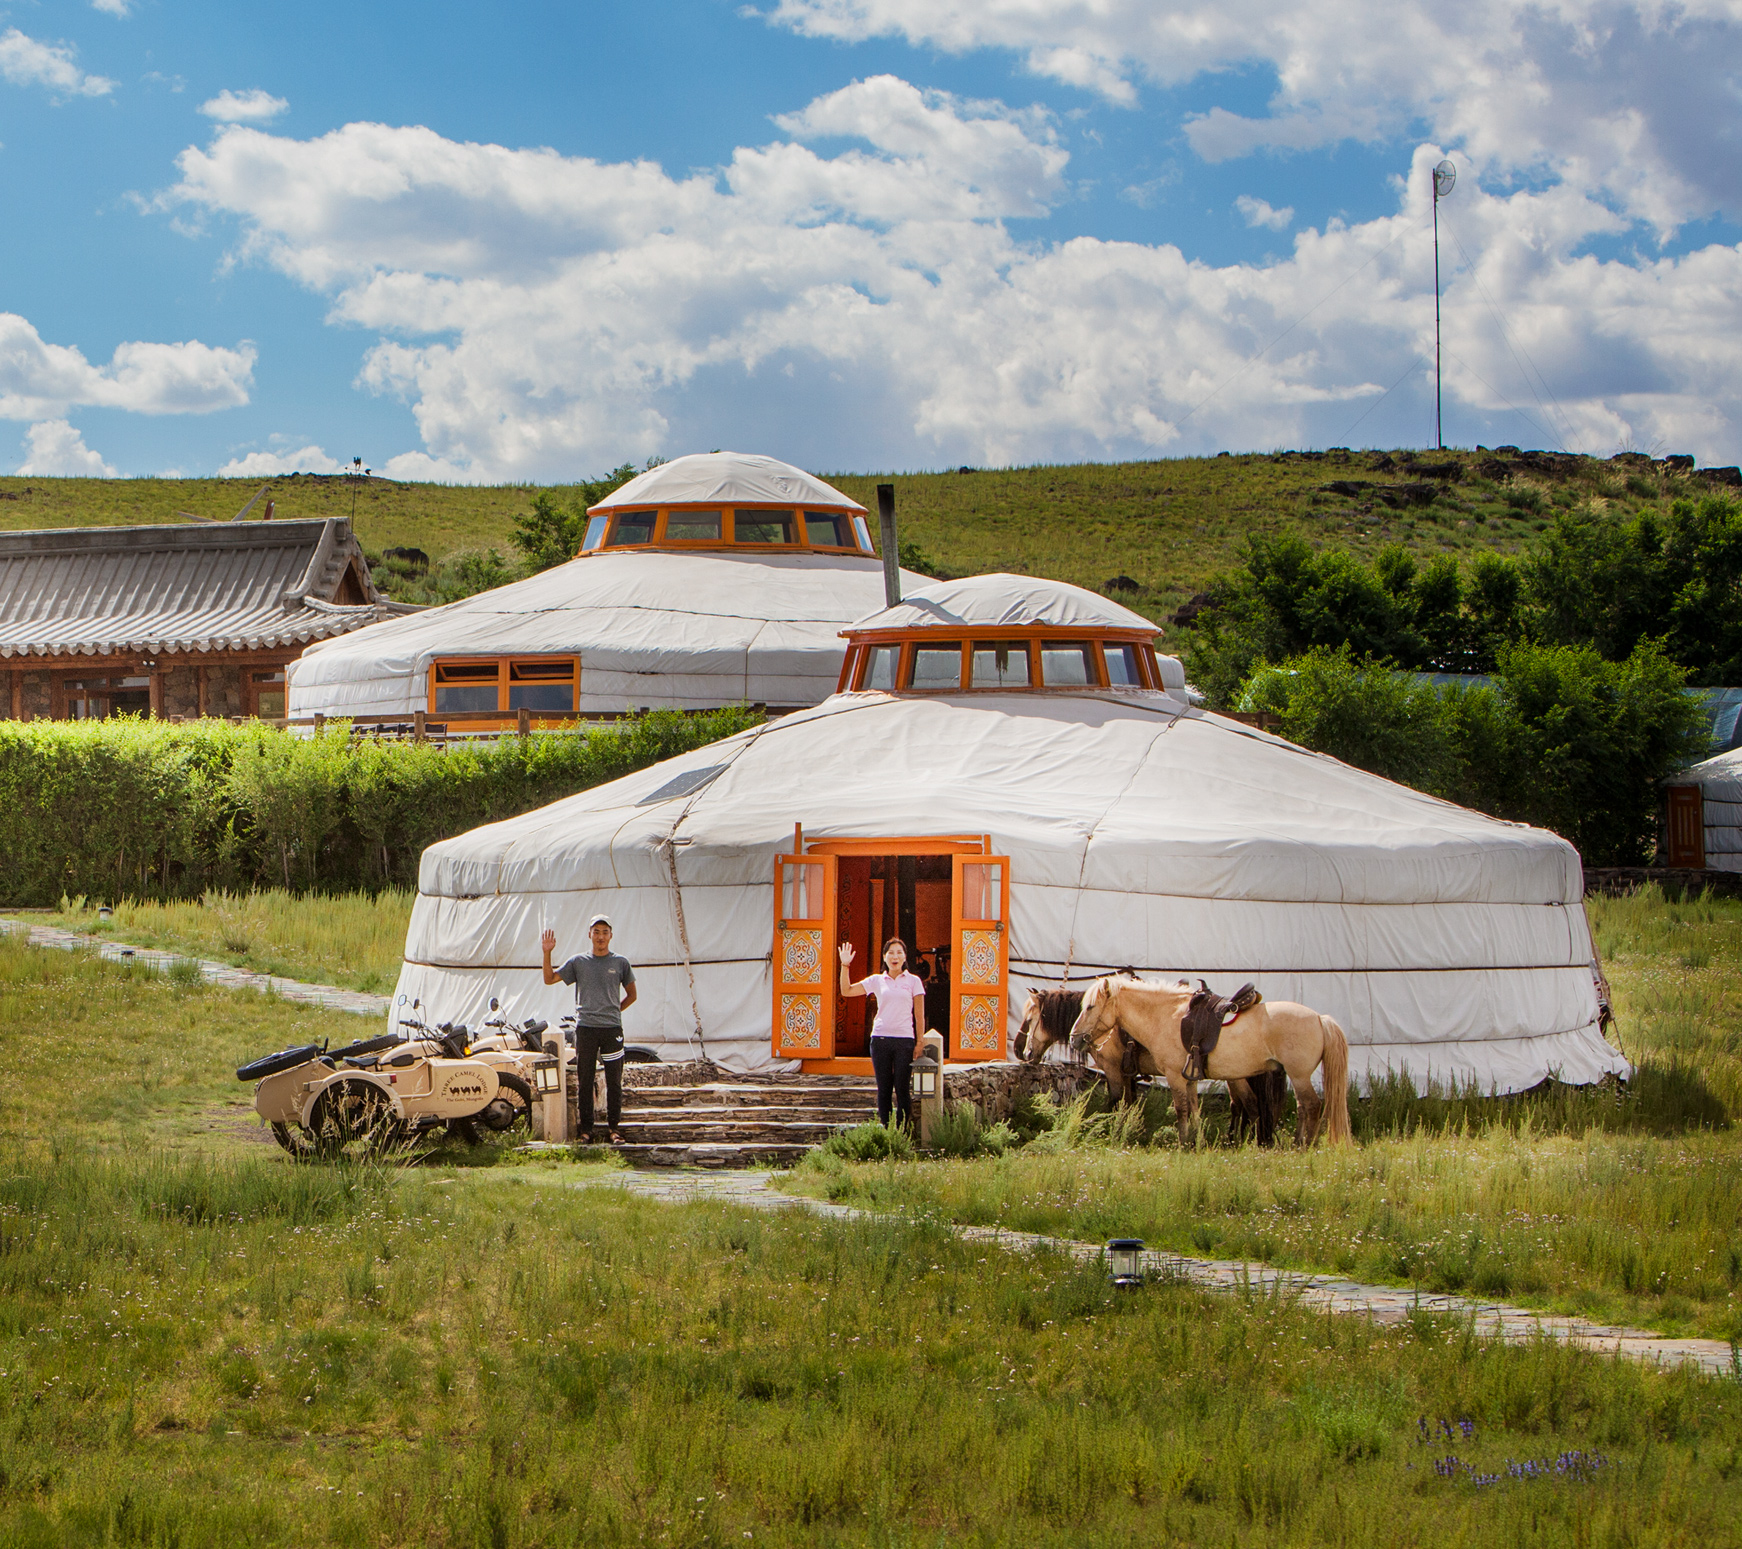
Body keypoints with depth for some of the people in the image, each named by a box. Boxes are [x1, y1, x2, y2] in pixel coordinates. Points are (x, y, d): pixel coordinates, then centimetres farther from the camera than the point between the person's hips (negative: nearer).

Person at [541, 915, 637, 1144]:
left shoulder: (620, 963, 8)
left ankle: (613, 1128, 8)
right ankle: (586, 1130, 6)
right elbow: (549, 979, 9)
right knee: (585, 1082, 1)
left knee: (614, 1082, 0)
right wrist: (547, 953, -2)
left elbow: (631, 995, 17)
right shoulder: (578, 962, 9)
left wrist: (614, 1011, 8)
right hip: (585, 1028, 0)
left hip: (612, 1029, 0)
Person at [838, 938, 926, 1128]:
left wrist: (920, 1042, 0)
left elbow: (919, 1014, 6)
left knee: (902, 1088, -3)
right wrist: (845, 966, -2)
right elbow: (846, 991, 8)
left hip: (904, 1039, -2)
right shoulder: (877, 980, 9)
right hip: (880, 1039, 2)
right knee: (883, 1088, 4)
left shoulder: (913, 981, 5)